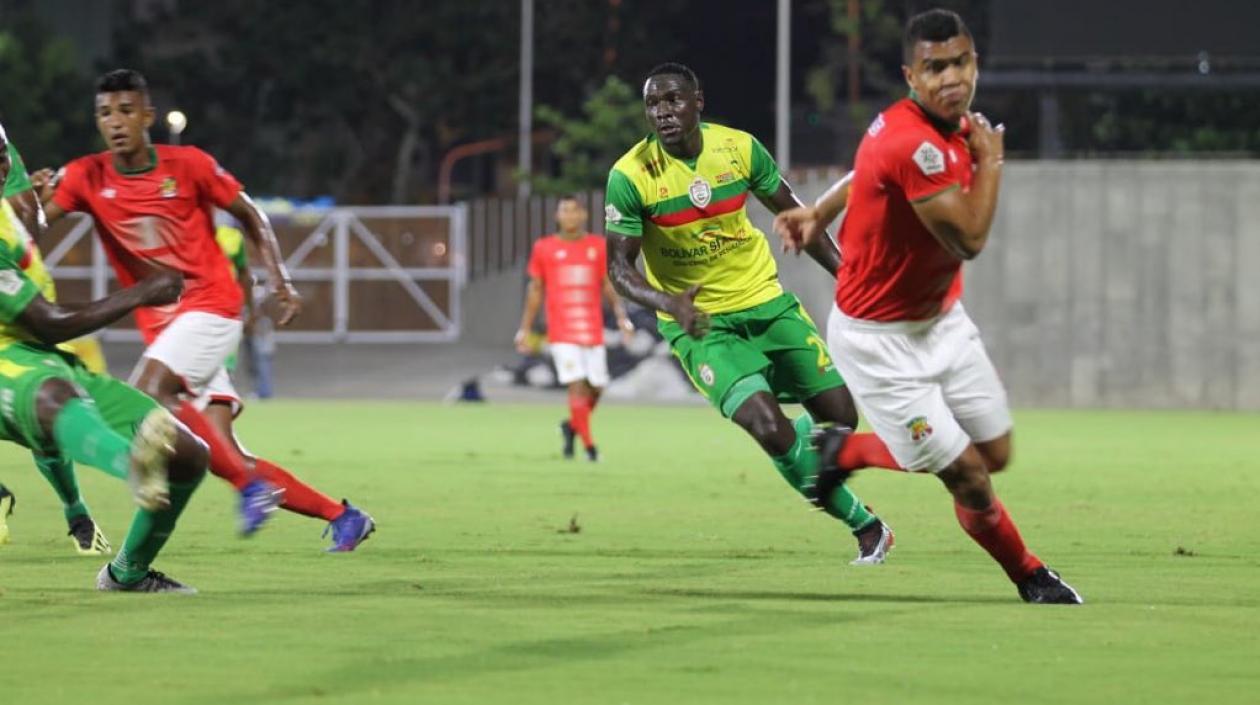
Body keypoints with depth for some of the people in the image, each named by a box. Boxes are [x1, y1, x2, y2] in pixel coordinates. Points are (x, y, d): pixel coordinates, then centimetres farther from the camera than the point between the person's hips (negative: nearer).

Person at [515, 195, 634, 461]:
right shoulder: (544, 249, 3)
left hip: (593, 330, 2)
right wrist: (525, 329, 10)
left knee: (596, 388, 4)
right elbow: (535, 289, 10)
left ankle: (572, 425, 33)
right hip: (561, 332, -2)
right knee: (577, 386, -13)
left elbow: (608, 285, 12)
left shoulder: (599, 246, 7)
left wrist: (622, 316, -2)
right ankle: (589, 445, -7)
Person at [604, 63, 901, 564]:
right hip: (699, 323, -4)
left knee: (840, 414, -1)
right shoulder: (630, 177, -15)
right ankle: (864, 524, -5)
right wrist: (670, 305, -31)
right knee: (767, 424, -22)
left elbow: (792, 214, 8)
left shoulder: (740, 148, -6)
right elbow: (618, 267, -12)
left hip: (765, 301, 4)